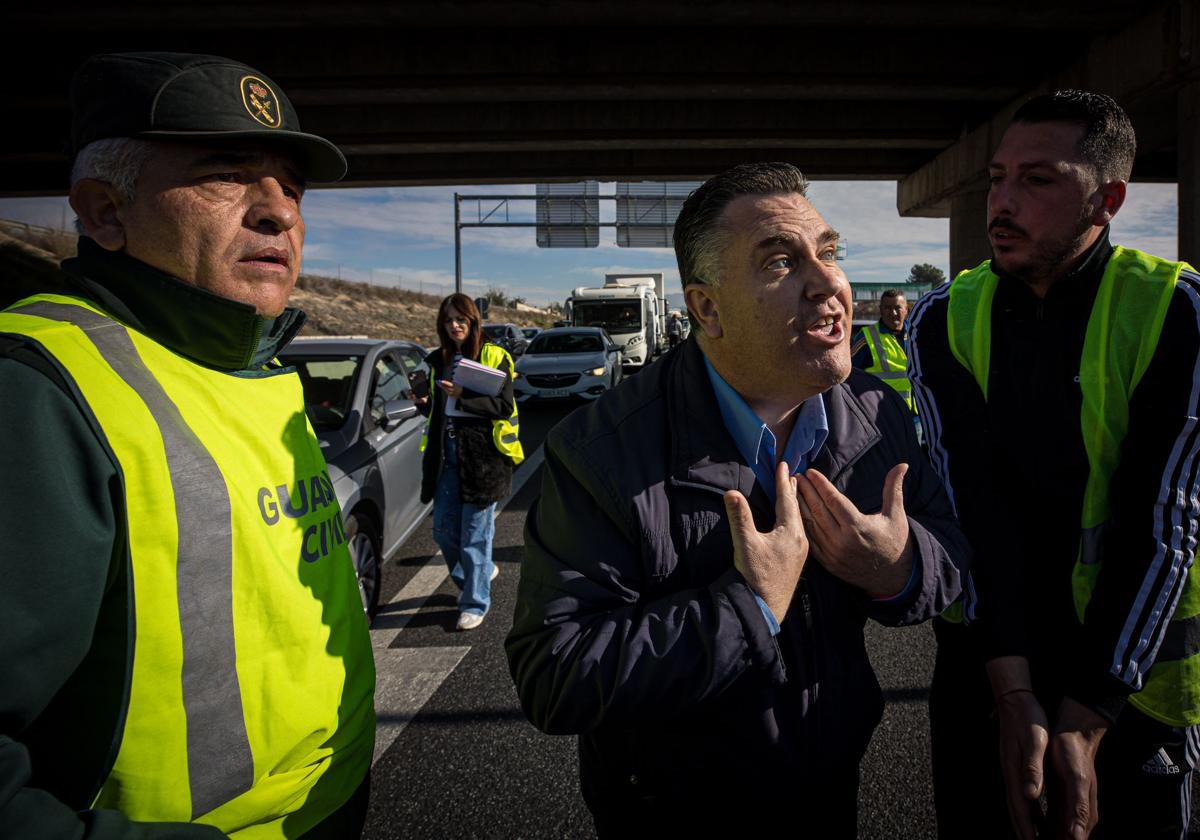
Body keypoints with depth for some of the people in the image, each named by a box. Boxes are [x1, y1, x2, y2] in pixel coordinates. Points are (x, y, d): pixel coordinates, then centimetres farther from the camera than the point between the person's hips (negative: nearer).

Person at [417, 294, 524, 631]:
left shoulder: (493, 357, -3)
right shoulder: (437, 360, 14)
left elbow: (505, 407, -11)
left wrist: (464, 395, -22)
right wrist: (423, 404, 0)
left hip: (483, 454, -6)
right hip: (446, 452, 6)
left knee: (475, 531, -1)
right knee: (443, 529, 9)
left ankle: (475, 602, 14)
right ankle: (482, 571, 35)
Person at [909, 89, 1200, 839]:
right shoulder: (946, 320, -5)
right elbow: (968, 499, -12)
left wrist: (1085, 720, -18)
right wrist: (1013, 692, -18)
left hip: (1130, 670, -2)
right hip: (982, 664, 2)